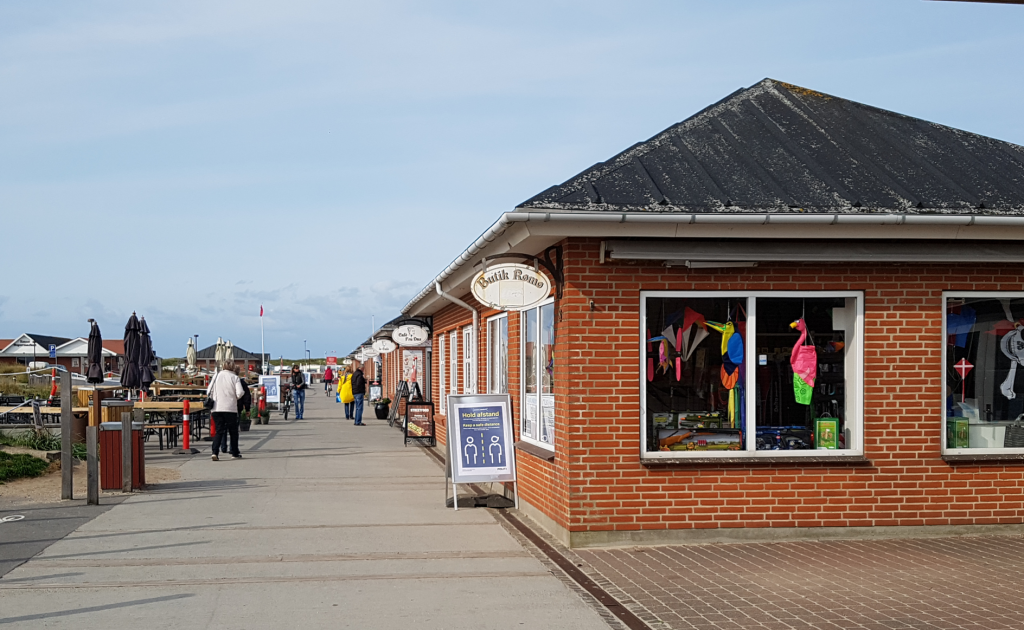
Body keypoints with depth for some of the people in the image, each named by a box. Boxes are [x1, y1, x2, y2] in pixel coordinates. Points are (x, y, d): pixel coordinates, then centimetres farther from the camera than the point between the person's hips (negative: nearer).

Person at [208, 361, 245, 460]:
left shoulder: (216, 376, 6)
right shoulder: (235, 377, -1)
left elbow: (209, 392, 5)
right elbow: (240, 393, -11)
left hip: (217, 408, 2)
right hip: (231, 408, -2)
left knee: (219, 431, 4)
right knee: (233, 431, 11)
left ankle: (215, 452, -13)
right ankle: (235, 453, 17)